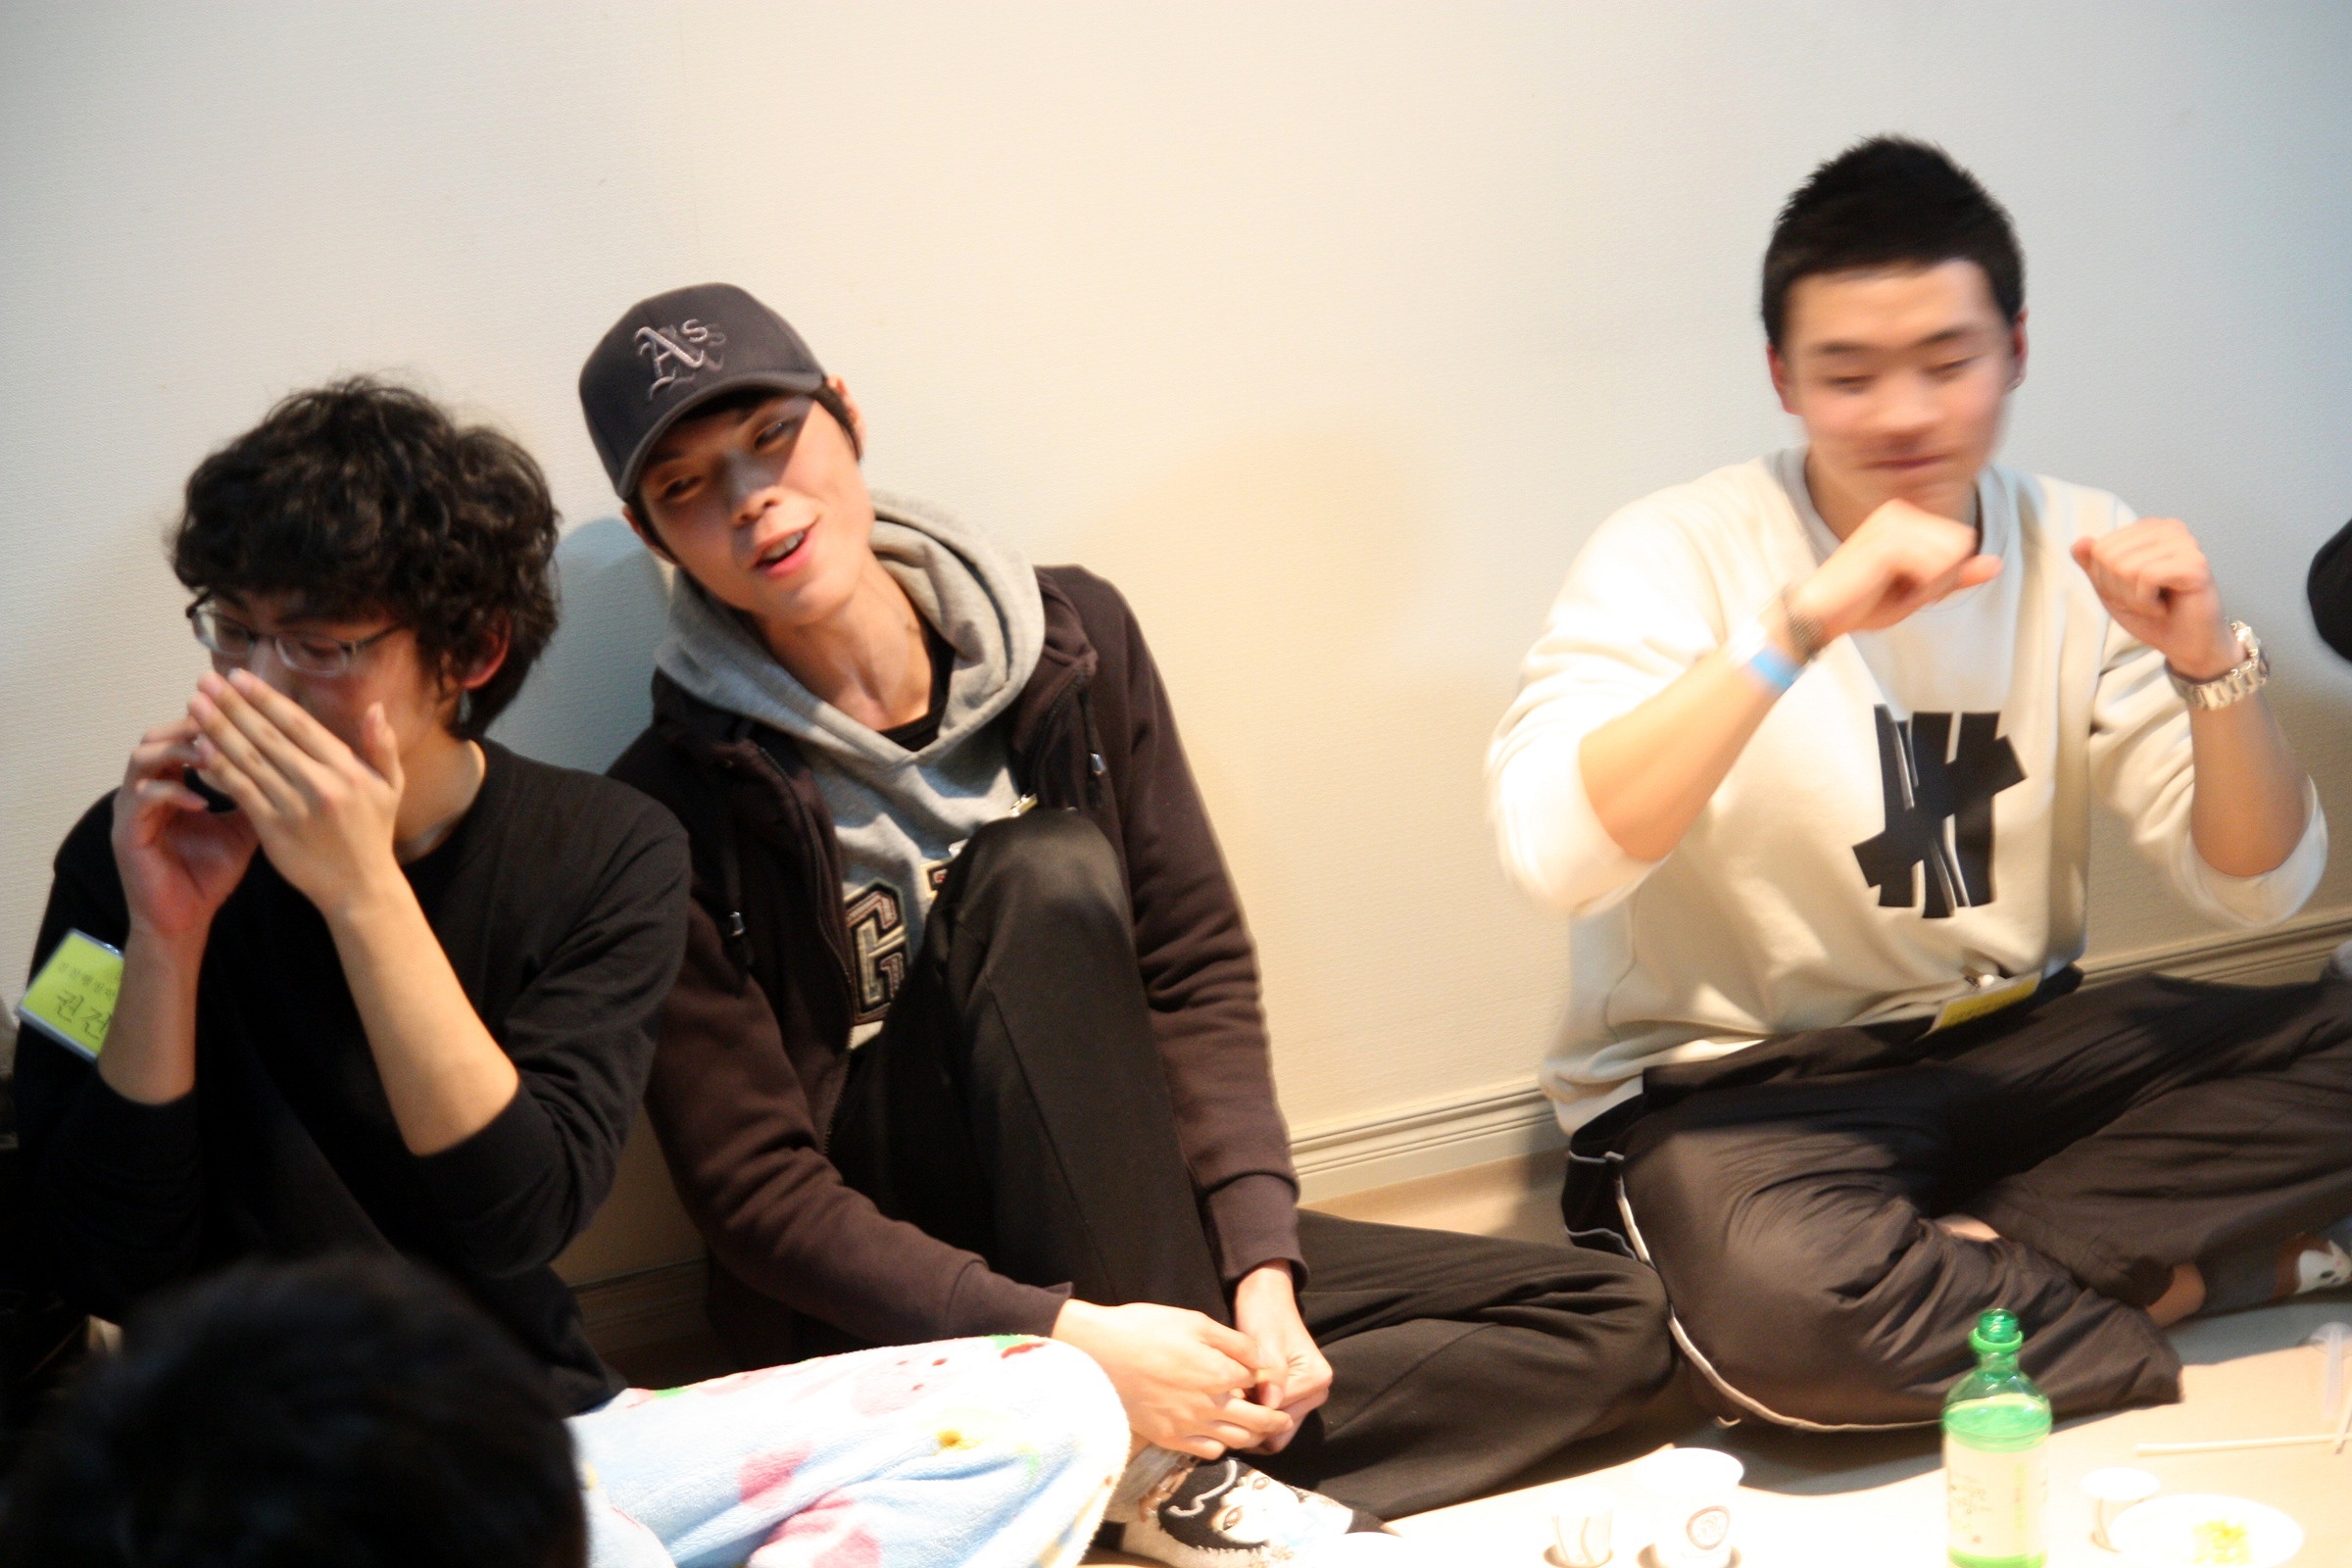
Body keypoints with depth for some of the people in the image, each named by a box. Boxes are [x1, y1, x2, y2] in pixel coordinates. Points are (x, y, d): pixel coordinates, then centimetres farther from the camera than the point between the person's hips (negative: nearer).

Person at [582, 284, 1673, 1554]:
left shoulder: (1070, 639, 0)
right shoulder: (679, 810, -12)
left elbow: (1198, 970, 1)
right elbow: (754, 1187, -14)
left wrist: (1261, 1267, -13)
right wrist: (1066, 1339, -25)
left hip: (1137, 1245, 5)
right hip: (876, 1301, -5)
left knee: (1606, 1317, -7)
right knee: (1041, 870, -29)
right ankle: (1160, 1466, -27)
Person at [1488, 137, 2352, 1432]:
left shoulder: (2076, 549, 2)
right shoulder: (1676, 554, -10)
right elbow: (1548, 850, -29)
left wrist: (2209, 667, -19)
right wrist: (1802, 623, -35)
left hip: (2011, 1040, 5)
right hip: (1732, 1078, -5)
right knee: (1782, 1302, -39)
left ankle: (1970, 1273, -15)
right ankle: (2170, 1276, -15)